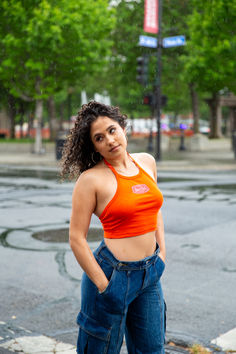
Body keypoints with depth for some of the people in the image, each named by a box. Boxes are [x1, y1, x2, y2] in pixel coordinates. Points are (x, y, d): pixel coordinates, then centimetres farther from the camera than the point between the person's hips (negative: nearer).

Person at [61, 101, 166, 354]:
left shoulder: (147, 162, 5)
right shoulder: (91, 178, -13)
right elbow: (76, 238, -12)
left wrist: (162, 253, 12)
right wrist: (104, 285, -11)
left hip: (150, 273, 6)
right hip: (114, 273, -6)